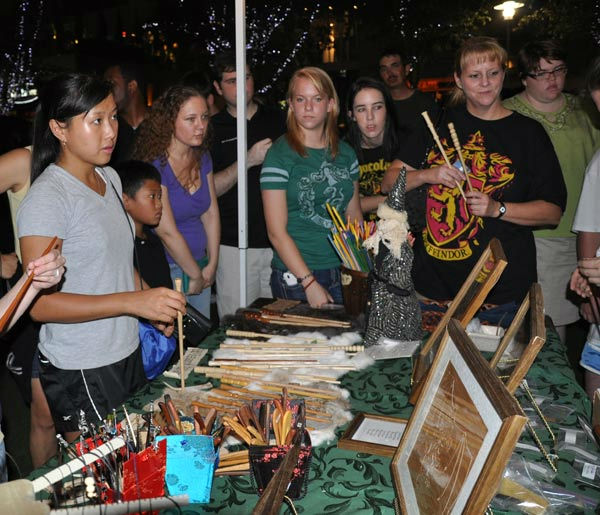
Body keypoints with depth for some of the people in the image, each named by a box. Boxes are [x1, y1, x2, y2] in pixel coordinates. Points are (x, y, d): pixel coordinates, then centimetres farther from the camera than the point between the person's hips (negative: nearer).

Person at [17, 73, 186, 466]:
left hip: (128, 353, 8)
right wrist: (133, 301, -30)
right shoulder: (47, 199, -18)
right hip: (79, 371, -8)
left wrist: (156, 305, 7)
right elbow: (41, 304, -22)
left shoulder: (110, 178, 8)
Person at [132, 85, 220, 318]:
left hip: (199, 266, 7)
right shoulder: (155, 165, -17)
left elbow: (211, 214, 8)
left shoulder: (202, 158, 6)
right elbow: (167, 232, -18)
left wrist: (211, 266, 3)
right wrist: (196, 275, -9)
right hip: (167, 270, -7)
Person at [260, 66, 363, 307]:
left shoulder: (345, 153, 7)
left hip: (343, 272, 5)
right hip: (296, 279, -5)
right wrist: (310, 284, -17)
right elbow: (277, 232, -13)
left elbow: (355, 216, 12)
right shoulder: (279, 155, -9)